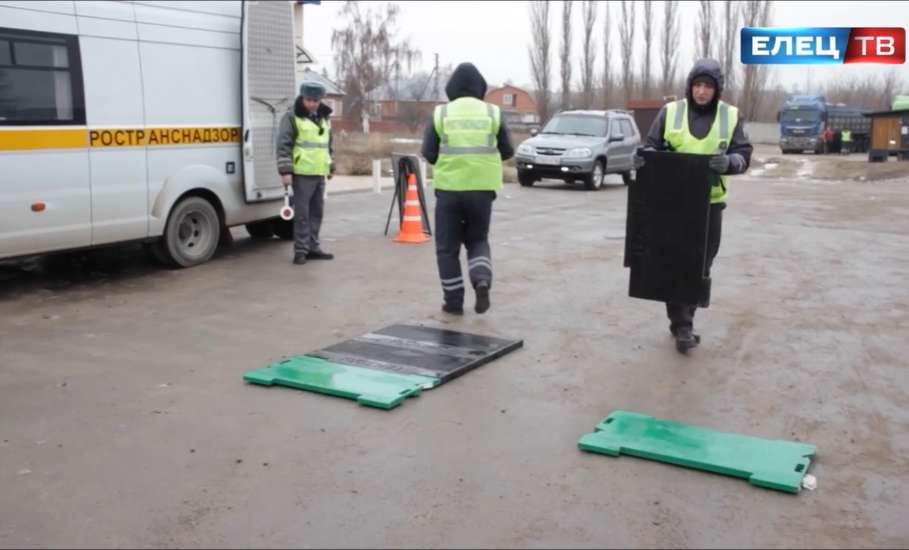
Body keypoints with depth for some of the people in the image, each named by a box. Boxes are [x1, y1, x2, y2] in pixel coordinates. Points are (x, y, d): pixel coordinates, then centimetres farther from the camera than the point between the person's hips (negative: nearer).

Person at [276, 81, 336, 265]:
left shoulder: (324, 117, 16)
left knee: (317, 212, 12)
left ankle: (313, 247, 20)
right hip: (302, 174, -7)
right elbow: (283, 145, -11)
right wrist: (285, 171, -17)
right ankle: (301, 250, 1)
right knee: (302, 213, -5)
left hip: (319, 173, 7)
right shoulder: (292, 117, -7)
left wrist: (330, 166, 23)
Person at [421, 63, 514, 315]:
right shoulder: (493, 113, 3)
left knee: (447, 247, 10)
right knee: (478, 240, 19)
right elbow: (507, 152, 8)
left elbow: (428, 153, 0)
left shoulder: (440, 113, 0)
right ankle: (482, 281, -6)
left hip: (449, 188, -1)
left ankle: (453, 301, 10)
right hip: (482, 188, 1)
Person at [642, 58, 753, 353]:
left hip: (709, 202, 2)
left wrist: (729, 161, -24)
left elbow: (743, 154, -1)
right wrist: (644, 157, -18)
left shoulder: (730, 116, 2)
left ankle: (684, 319, 26)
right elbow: (652, 146, 5)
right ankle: (682, 326, 2)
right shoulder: (670, 111, 0)